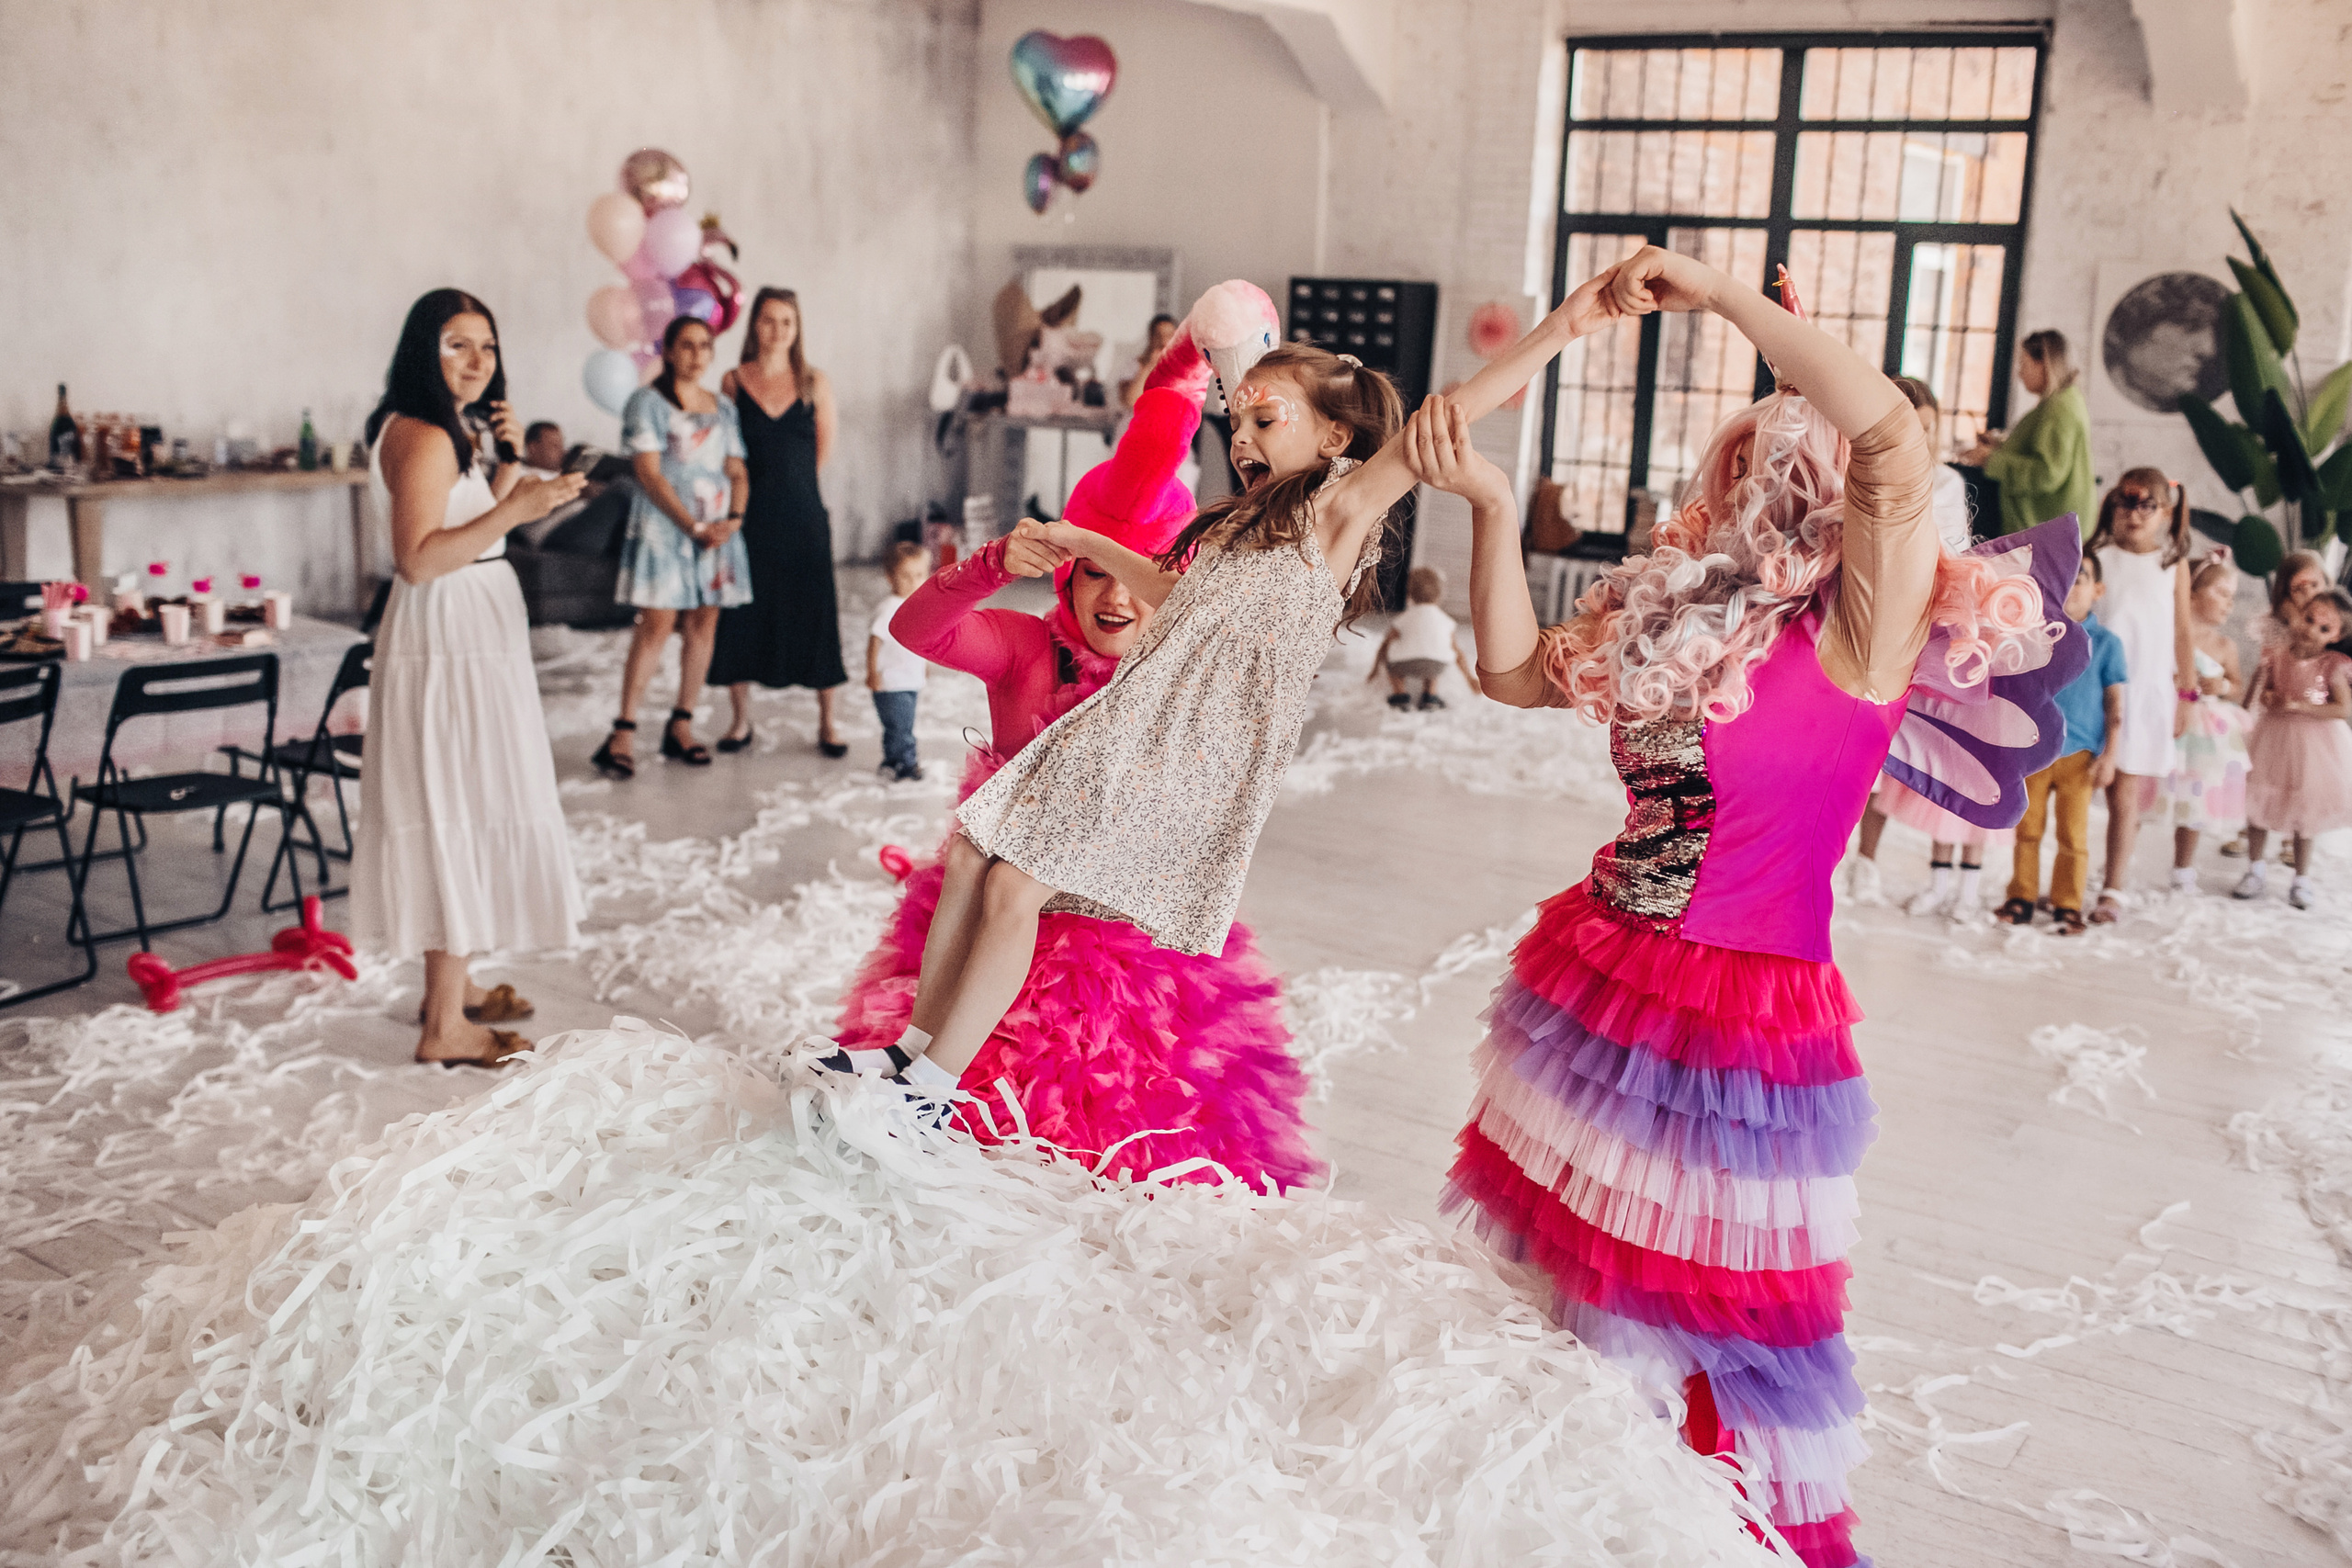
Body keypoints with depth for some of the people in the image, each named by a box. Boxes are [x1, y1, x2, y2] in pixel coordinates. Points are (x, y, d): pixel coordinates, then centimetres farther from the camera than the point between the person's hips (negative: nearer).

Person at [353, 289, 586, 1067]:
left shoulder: (446, 433, 14)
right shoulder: (422, 437, -18)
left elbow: (474, 527, 20)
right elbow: (418, 559, -25)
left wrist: (509, 459, 7)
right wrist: (516, 508, -29)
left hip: (470, 643, 11)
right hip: (448, 649, -11)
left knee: (460, 814, 16)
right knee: (458, 815, -7)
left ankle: (452, 987, 28)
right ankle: (445, 1025, 0)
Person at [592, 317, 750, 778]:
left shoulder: (723, 408, 15)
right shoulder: (647, 402, -1)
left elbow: (738, 471, 13)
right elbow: (649, 473, -9)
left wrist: (733, 517, -6)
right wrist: (694, 526, -15)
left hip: (718, 529, 5)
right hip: (665, 526, -5)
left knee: (703, 624, 3)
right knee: (656, 625, -10)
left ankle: (681, 726, 11)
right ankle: (623, 734, -8)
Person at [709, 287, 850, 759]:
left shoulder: (816, 383, 2)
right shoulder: (733, 382, 3)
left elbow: (824, 451, 7)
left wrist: (788, 483, 9)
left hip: (803, 517, 0)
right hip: (750, 519, 1)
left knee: (815, 614, 0)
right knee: (740, 615, 4)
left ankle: (827, 722, 12)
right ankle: (741, 719, 19)